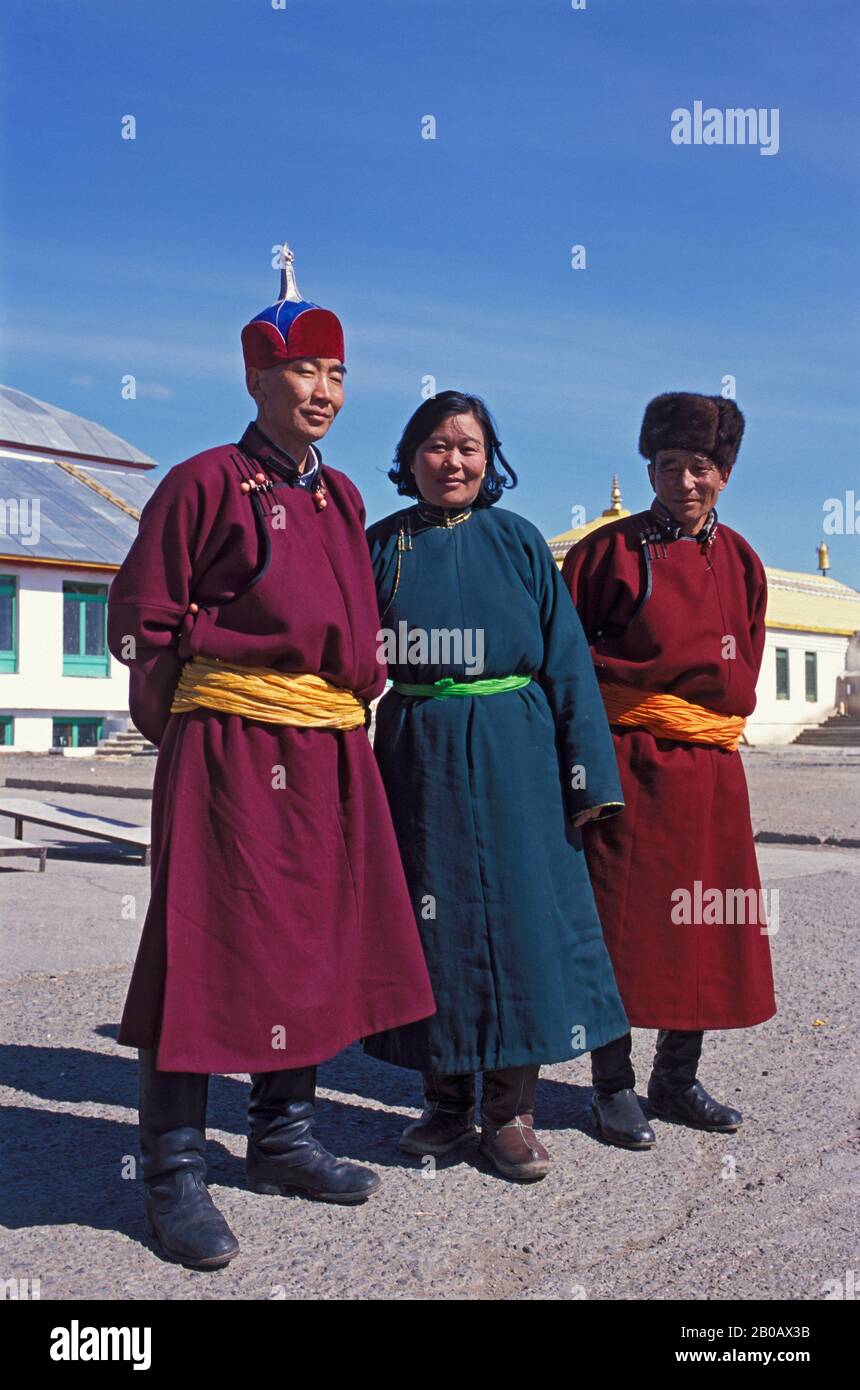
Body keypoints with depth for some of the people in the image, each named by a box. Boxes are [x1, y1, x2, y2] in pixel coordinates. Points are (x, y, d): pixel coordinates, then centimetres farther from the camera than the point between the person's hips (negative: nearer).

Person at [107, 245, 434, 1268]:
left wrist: (349, 710, 15)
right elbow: (141, 622, -4)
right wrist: (189, 733, -3)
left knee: (316, 943, 13)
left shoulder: (341, 498, 15)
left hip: (332, 756, 7)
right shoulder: (206, 482, -5)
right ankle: (174, 1176, 9)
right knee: (206, 949, -3)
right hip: (230, 750, -7)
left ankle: (283, 1138, 28)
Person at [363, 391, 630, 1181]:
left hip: (513, 756, 0)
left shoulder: (518, 542, 5)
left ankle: (510, 1110, 12)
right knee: (433, 920, 5)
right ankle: (447, 1099, 20)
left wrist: (589, 775, -2)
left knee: (518, 913, 0)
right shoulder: (385, 545, 6)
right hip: (419, 754, 1)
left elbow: (565, 659, 3)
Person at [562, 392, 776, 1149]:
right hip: (627, 766, -4)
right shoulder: (609, 549, -2)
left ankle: (678, 1079, 23)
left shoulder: (740, 559, 11)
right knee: (622, 918, -1)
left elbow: (740, 674, 12)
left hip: (710, 769, 5)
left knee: (705, 920, 8)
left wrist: (649, 673, -2)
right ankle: (614, 1085, 12)